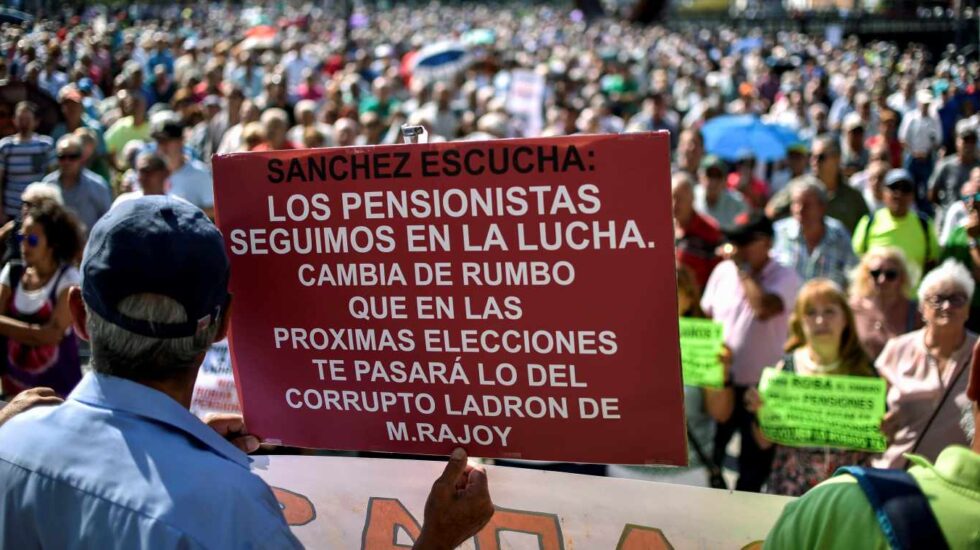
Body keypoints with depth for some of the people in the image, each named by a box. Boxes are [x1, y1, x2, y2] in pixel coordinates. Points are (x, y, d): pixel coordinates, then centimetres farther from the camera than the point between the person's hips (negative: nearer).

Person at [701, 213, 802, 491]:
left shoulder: (784, 277, -12)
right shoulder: (722, 271, 3)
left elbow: (764, 308, -33)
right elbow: (705, 319, 13)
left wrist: (744, 270, -20)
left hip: (760, 387, -4)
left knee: (754, 466, 10)